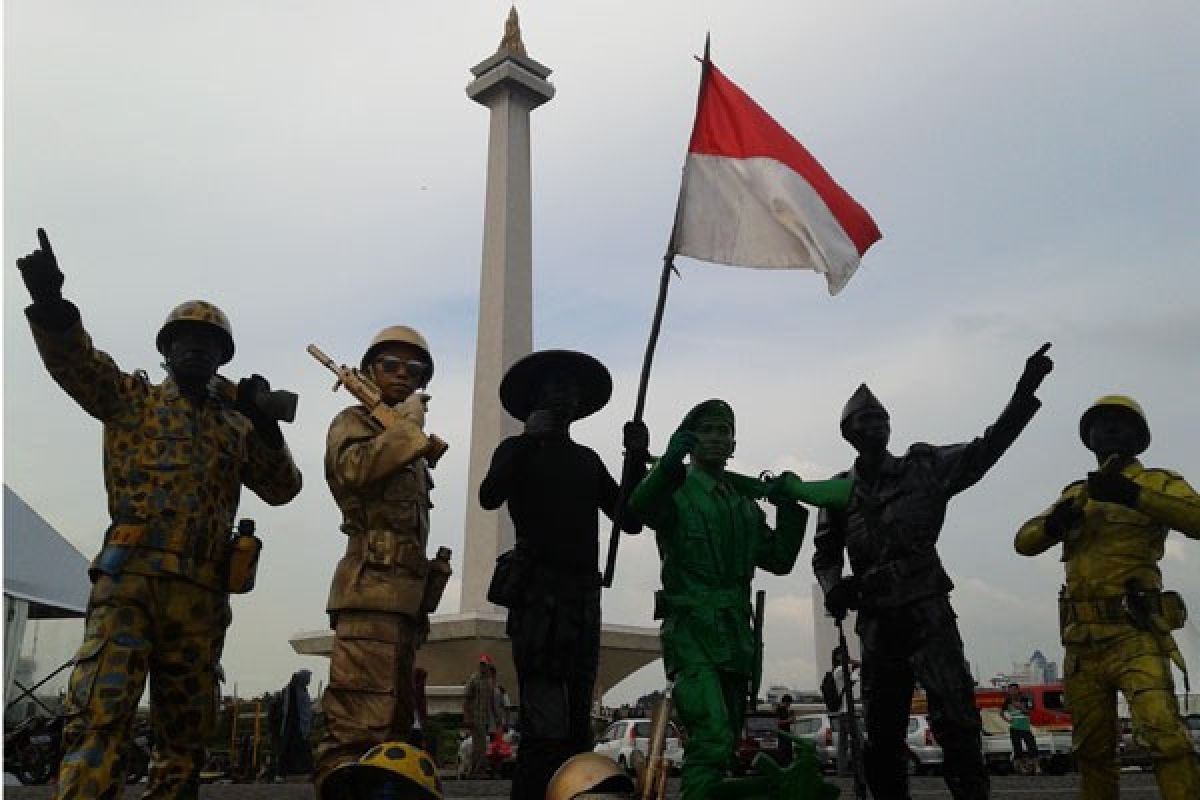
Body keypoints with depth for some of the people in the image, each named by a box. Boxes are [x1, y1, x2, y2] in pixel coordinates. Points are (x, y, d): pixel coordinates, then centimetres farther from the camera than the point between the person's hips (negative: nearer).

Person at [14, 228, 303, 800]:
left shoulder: (236, 427, 19)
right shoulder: (133, 399, 13)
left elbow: (282, 489, 14)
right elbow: (75, 362, -3)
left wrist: (264, 424, -1)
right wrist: (49, 301, -23)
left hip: (201, 592, 4)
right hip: (131, 578, -4)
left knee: (186, 731, 9)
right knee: (99, 716, -18)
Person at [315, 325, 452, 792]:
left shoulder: (408, 447, 27)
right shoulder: (354, 421, 3)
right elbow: (351, 468, -22)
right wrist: (406, 424, -13)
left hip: (402, 593, 9)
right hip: (373, 588, -9)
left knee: (392, 725, 12)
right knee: (358, 727, -17)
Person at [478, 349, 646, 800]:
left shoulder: (588, 459, 22)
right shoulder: (518, 450, 9)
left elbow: (630, 521, 14)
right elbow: (489, 497, -12)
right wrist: (530, 437, -11)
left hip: (584, 597, 6)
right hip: (538, 594, -5)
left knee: (577, 725, 5)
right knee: (546, 729, -14)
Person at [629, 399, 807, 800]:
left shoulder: (746, 506, 20)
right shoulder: (676, 492, 1)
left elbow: (779, 559, 18)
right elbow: (641, 507, -22)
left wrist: (788, 508, 7)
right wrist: (668, 464, -39)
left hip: (736, 635, 7)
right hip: (691, 630, -7)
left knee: (725, 744, 11)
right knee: (713, 739, -22)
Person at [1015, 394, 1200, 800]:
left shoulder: (1158, 482, 5)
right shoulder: (1075, 492, 19)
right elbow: (1024, 542, 9)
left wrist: (1134, 495, -29)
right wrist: (1053, 524, -12)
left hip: (1135, 634, -5)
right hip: (1082, 640, 5)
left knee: (1164, 733, -22)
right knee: (1092, 750, 12)